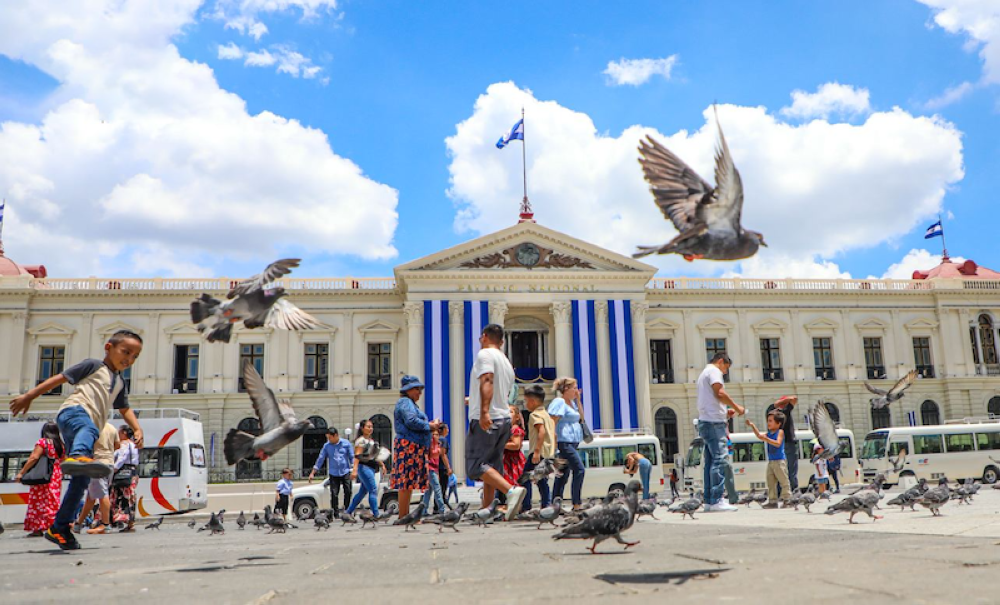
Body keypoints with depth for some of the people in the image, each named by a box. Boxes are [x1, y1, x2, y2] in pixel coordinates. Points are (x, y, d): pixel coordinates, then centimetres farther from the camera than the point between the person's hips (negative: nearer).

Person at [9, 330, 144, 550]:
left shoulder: (120, 383, 30)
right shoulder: (94, 365, 11)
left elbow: (125, 409, 36)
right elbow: (60, 378, 9)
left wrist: (138, 429, 19)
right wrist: (29, 396, 3)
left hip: (87, 428, 8)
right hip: (73, 411, -7)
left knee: (81, 481, 1)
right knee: (89, 429, -44)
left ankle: (59, 528, 9)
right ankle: (78, 457, -77)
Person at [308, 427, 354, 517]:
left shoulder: (346, 443, -1)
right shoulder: (326, 446, 3)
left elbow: (352, 457, 3)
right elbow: (320, 459, 6)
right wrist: (312, 473, 4)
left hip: (345, 472, -1)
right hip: (333, 474, 1)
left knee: (348, 492, -1)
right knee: (334, 494, -3)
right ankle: (336, 513, 5)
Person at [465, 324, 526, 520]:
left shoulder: (485, 354, -6)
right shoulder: (507, 363, 21)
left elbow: (487, 381, -23)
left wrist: (484, 411, -34)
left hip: (486, 420, -9)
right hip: (504, 419, 9)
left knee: (476, 466, -9)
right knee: (491, 467, 14)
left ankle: (512, 491, -26)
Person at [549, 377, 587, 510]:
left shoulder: (571, 402, 19)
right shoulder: (559, 402, -10)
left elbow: (581, 417, 20)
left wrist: (578, 400, 12)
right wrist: (554, 445, -21)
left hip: (572, 443, 10)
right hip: (564, 442, -10)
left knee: (563, 474, 10)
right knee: (579, 470, -15)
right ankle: (577, 504, -14)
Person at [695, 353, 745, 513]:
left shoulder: (703, 373, 27)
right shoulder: (714, 371, -3)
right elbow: (719, 393, -17)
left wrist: (725, 411, 20)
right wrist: (736, 407, -7)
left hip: (705, 421, 10)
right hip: (714, 422, -10)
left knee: (710, 462, 9)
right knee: (719, 459, -12)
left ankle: (709, 501, 8)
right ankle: (716, 501, -15)